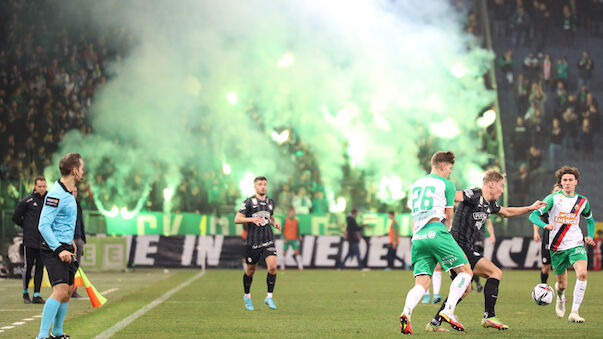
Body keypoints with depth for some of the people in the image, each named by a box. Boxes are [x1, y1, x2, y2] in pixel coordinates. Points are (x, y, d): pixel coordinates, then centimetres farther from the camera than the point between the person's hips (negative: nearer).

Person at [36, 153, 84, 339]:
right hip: (53, 249, -10)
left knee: (68, 290, 15)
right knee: (61, 290, -20)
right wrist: (59, 250, -26)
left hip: (64, 248, 10)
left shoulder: (68, 193, 12)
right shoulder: (56, 195, -19)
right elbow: (43, 225, -22)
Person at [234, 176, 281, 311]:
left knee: (272, 266, -16)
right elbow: (237, 219, -7)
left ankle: (269, 297, -5)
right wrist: (251, 219, -22)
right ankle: (247, 296, 31)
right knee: (250, 270, 8)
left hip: (268, 241, 3)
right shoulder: (249, 202, -4)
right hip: (253, 241, -3)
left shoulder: (270, 202, 12)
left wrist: (274, 223, 7)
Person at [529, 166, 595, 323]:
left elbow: (590, 220, 24)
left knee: (582, 273, -26)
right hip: (557, 247, -1)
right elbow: (533, 215, -11)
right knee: (562, 283, 8)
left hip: (576, 245, 1)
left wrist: (589, 236, 6)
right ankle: (560, 297, 47)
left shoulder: (582, 201, 6)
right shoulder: (554, 198, -5)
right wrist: (545, 225, -30)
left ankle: (574, 312, -21)